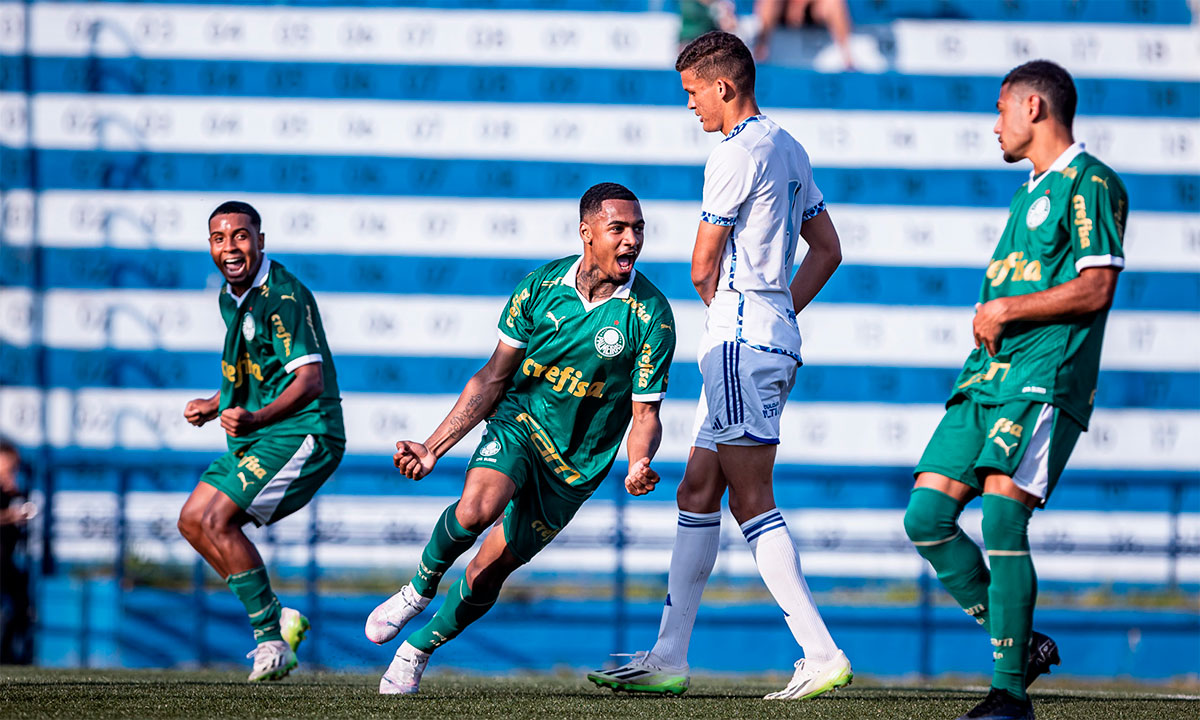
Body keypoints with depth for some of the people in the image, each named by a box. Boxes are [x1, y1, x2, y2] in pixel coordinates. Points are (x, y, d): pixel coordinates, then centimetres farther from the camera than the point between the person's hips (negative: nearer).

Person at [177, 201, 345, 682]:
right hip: (255, 439, 10)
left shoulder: (284, 296, -19)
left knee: (216, 520, -19)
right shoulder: (230, 298, 12)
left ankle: (272, 641, -11)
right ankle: (276, 618, 12)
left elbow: (310, 379, -29)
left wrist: (256, 418, -43)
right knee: (192, 520, 7)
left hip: (301, 433, -10)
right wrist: (214, 405, 20)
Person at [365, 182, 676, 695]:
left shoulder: (651, 316, -15)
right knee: (476, 508, -31)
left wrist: (639, 465, -32)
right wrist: (433, 447, -4)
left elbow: (645, 413, -9)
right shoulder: (541, 286, -8)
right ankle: (421, 586, -1)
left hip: (577, 465, 0)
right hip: (519, 423, 0)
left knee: (487, 573, 3)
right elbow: (495, 376, 0)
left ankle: (420, 648, 30)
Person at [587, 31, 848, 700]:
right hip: (776, 338, 10)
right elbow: (828, 249, 22)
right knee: (698, 492, 12)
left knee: (752, 500, -10)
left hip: (740, 340, -10)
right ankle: (669, 658, 14)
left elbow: (703, 268, -10)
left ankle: (822, 654, -15)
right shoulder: (788, 149, 16)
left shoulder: (736, 154, -14)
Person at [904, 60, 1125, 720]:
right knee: (926, 517, 0)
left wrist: (1008, 309, -10)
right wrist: (987, 320, 15)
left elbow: (1096, 288, -14)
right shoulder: (1030, 193, 25)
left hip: (1044, 381, -9)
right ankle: (1021, 645, 11)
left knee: (1002, 520, -17)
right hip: (987, 375, 9)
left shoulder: (1089, 183, -5)